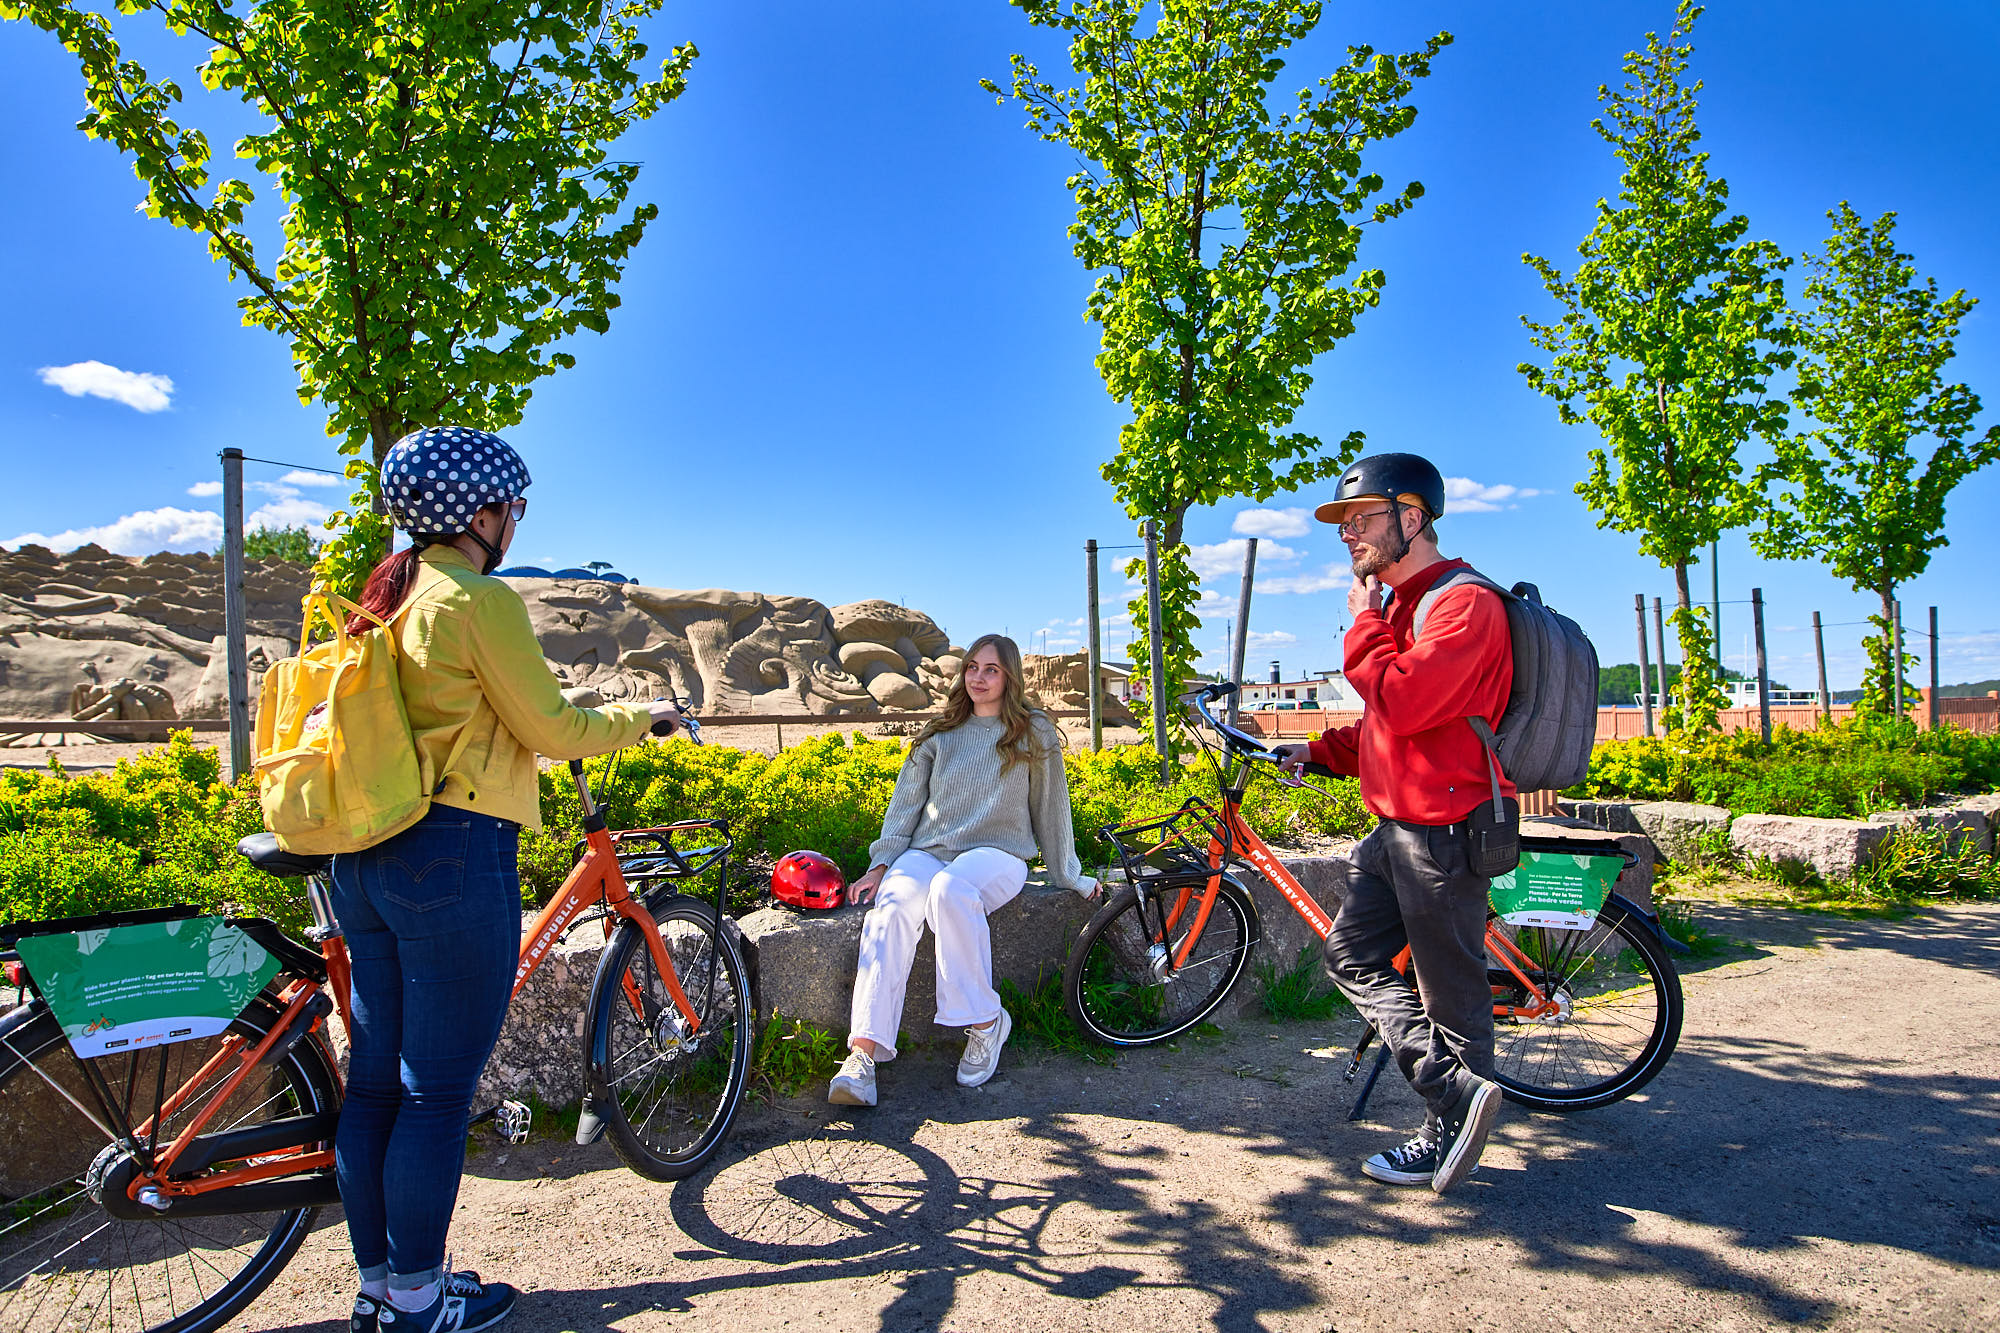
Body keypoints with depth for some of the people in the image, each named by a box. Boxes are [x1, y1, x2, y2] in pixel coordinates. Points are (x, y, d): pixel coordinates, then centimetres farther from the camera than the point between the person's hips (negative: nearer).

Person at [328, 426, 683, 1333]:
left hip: (365, 857, 9)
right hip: (453, 855, -9)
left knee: (375, 1080, 15)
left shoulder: (388, 598, 14)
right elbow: (550, 729, -10)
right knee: (438, 1091, 3)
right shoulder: (479, 599, -13)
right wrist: (641, 716, 5)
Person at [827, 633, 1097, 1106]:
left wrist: (1069, 876, 15)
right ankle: (863, 1052, -38)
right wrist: (881, 863, 2)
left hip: (996, 852, -3)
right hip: (927, 851, 3)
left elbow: (1050, 807, 12)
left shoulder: (1035, 732, 8)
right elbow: (907, 799, 13)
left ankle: (986, 1021, -24)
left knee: (950, 889, -39)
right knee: (894, 904, -32)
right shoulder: (940, 734, 15)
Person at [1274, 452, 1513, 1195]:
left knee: (1449, 988, 1)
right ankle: (1459, 1090, 9)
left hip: (1444, 829, -10)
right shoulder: (1404, 603, 16)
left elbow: (1402, 702, -27)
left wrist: (1365, 620, -13)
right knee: (1352, 956, 8)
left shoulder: (1464, 602, -16)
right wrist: (1320, 752, 11)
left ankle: (1449, 1131, 12)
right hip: (1396, 823, 10)